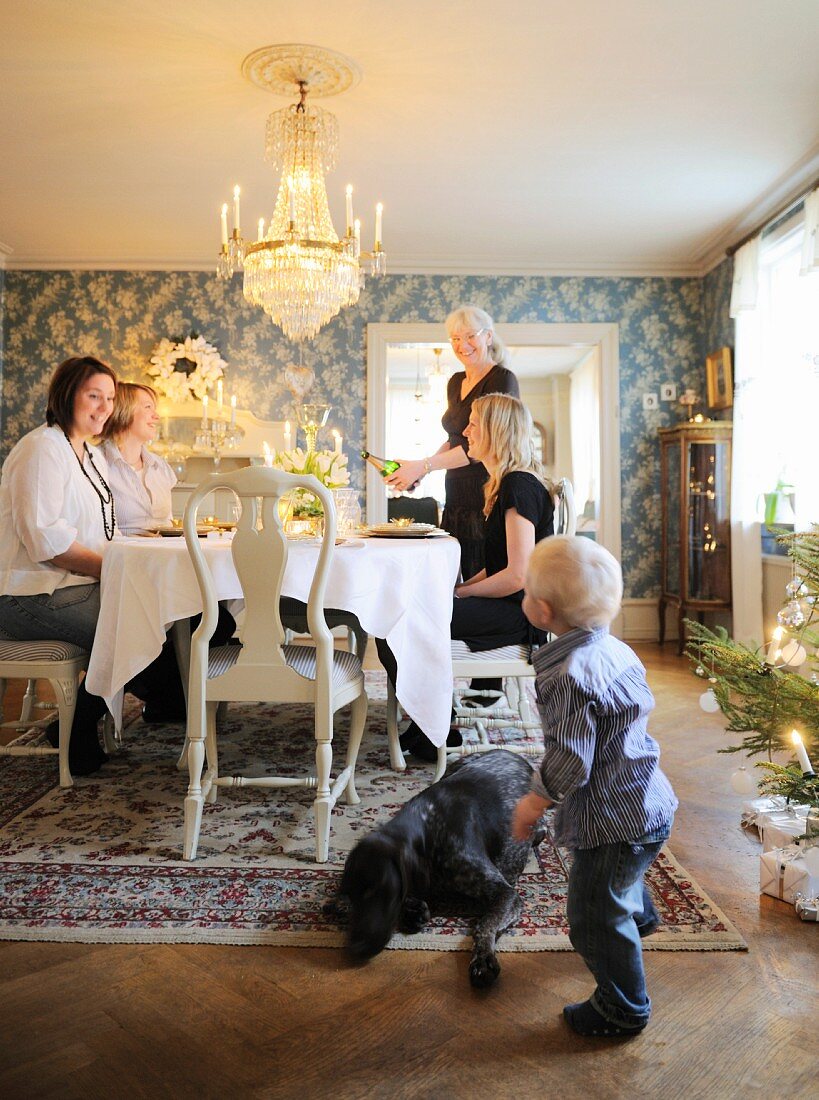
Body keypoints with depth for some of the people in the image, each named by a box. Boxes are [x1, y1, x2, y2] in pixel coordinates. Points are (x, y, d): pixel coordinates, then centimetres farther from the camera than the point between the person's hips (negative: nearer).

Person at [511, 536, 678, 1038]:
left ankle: (624, 1010, 30)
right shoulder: (615, 649, -3)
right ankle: (640, 916, 67)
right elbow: (644, 703, 13)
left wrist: (535, 802, -11)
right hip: (648, 803, 10)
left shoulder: (568, 676, -31)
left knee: (596, 914, 10)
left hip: (615, 820, -10)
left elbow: (570, 761, -29)